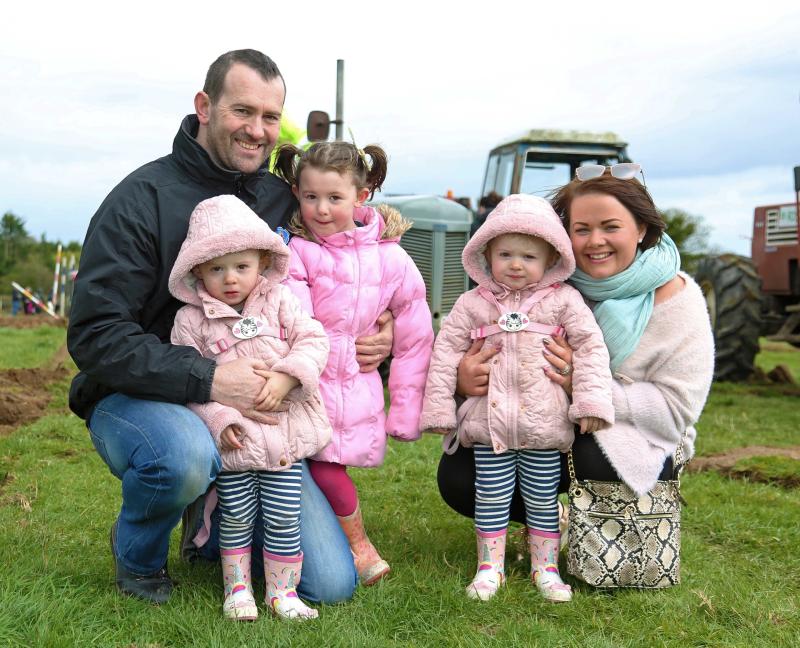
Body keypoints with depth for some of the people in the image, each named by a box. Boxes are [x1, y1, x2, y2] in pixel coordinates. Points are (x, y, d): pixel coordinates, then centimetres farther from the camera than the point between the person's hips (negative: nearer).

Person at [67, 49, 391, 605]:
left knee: (332, 584, -5)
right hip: (141, 399, -4)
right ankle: (137, 553, -5)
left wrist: (374, 336, -7)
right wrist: (208, 380, -31)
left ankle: (213, 519, 23)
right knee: (185, 454, -41)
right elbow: (95, 335, -19)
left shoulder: (285, 200, 4)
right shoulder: (144, 198, -12)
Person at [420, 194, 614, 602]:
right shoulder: (472, 304, 2)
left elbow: (591, 346, -2)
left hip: (544, 420, 0)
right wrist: (438, 407, 0)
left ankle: (545, 567, 25)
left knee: (543, 497, 10)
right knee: (491, 496, 7)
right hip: (490, 419, 1)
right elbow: (445, 350, 3)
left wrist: (591, 400, -11)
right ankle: (490, 566, 21)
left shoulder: (562, 300, -1)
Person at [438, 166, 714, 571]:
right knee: (457, 476, -16)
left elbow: (676, 407, -17)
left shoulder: (675, 298, -12)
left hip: (638, 440, -3)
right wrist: (465, 375, -31)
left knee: (596, 461, -37)